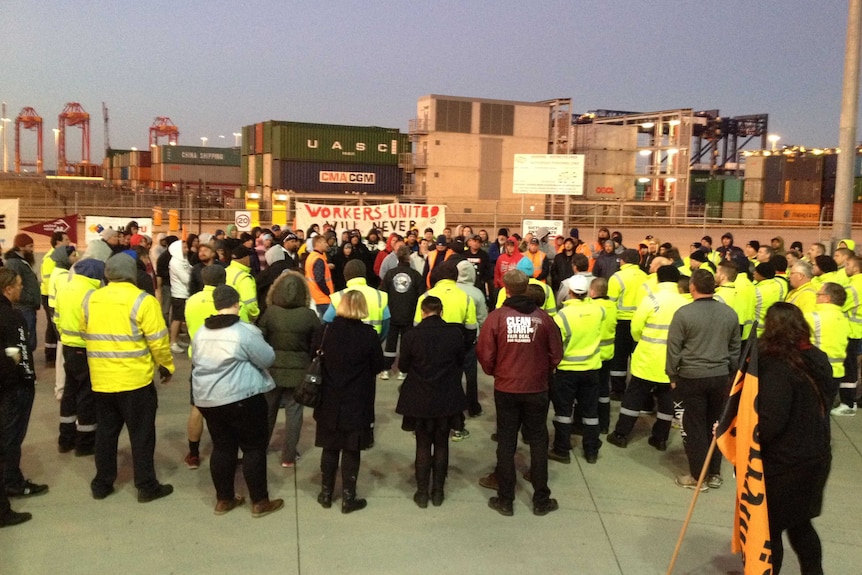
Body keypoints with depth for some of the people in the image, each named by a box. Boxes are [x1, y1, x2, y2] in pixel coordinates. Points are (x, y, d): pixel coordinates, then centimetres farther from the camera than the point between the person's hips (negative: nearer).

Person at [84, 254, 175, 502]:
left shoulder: (90, 300, 3)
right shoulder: (142, 300, -13)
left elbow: (87, 335, 14)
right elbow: (158, 340, -12)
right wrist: (166, 365, 3)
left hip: (101, 379, 5)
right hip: (135, 379, -5)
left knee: (105, 432, 17)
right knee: (141, 433, 6)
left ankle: (102, 483, 26)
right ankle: (147, 486, 13)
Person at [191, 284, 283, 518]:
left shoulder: (201, 332, 6)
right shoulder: (245, 331, -15)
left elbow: (195, 362, 17)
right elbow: (268, 359, -9)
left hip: (207, 399, 6)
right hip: (242, 398, -6)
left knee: (222, 448, 16)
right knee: (254, 448, 5)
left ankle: (224, 499, 23)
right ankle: (259, 502, 11)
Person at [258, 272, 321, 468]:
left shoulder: (268, 312, -11)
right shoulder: (309, 315, -11)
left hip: (272, 369, 1)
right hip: (298, 370, -1)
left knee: (268, 409, 18)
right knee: (293, 412, 10)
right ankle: (289, 456, 17)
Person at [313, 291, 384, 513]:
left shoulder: (326, 331, -7)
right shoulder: (368, 334, -13)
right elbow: (378, 366, -5)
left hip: (329, 401, 3)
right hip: (357, 403, -2)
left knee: (330, 448, 15)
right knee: (351, 450, 7)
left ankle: (326, 494, 26)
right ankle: (348, 498, 14)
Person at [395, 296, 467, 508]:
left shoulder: (412, 335, -15)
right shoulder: (454, 333, -10)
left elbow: (403, 366, -4)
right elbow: (460, 361, 4)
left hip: (420, 400, -1)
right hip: (447, 399, 1)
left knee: (423, 445, 11)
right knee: (441, 445, 14)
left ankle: (422, 493, 17)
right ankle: (438, 492, 21)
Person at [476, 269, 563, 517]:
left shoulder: (496, 317, -11)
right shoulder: (543, 317, -8)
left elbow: (485, 353, -11)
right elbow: (556, 354, -3)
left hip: (505, 388, 0)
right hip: (537, 389, 1)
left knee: (506, 443, 11)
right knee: (538, 442, 13)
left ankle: (505, 500, 18)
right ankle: (541, 500, 20)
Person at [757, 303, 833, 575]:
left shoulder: (777, 367, -24)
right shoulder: (819, 359, 1)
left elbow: (770, 421, -27)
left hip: (784, 462, -8)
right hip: (817, 455, 8)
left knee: (769, 527, 9)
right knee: (799, 522, 24)